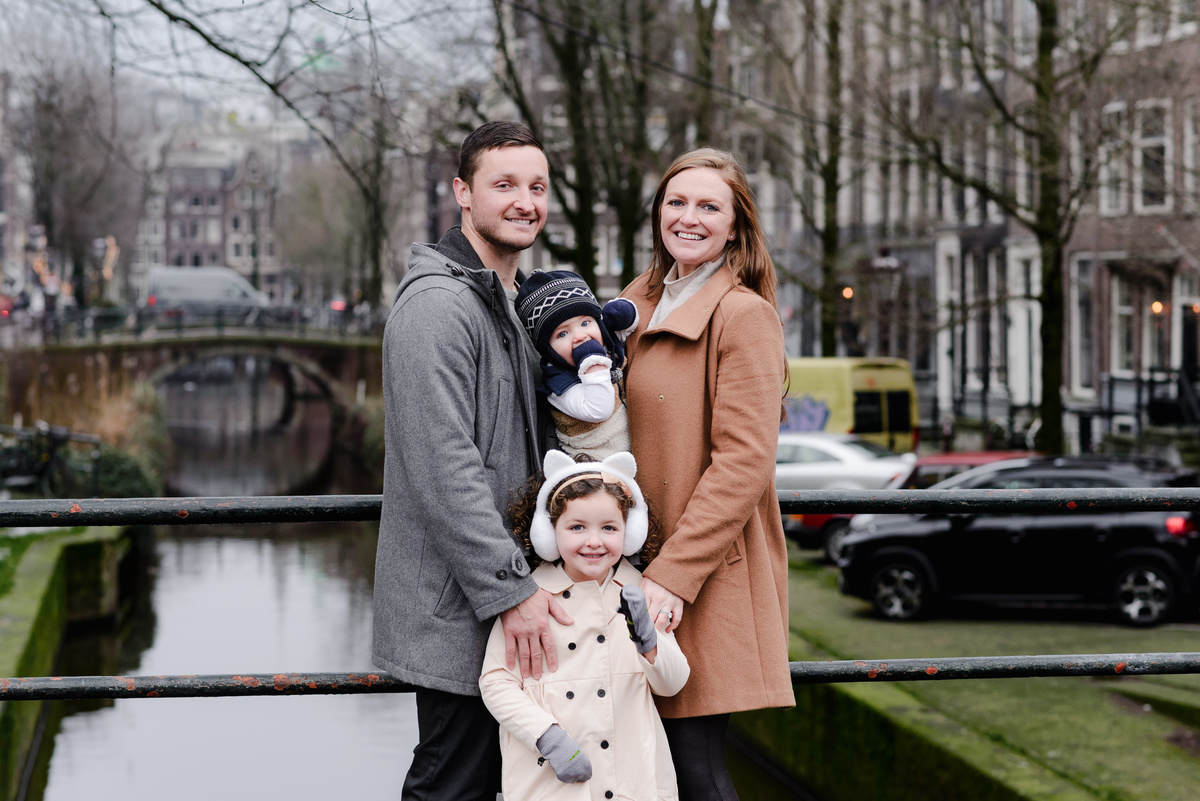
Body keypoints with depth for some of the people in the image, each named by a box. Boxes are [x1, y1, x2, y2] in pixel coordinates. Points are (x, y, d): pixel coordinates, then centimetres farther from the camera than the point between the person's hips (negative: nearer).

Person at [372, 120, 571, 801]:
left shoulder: (522, 301, 17)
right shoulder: (437, 304, -15)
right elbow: (445, 469, -22)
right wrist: (511, 588, -23)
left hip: (514, 594, 10)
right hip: (456, 609, -10)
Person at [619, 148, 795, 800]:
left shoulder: (745, 316, -10)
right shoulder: (642, 307, 15)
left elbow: (743, 461, -16)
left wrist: (673, 574, -20)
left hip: (709, 577, -7)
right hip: (643, 568, 7)